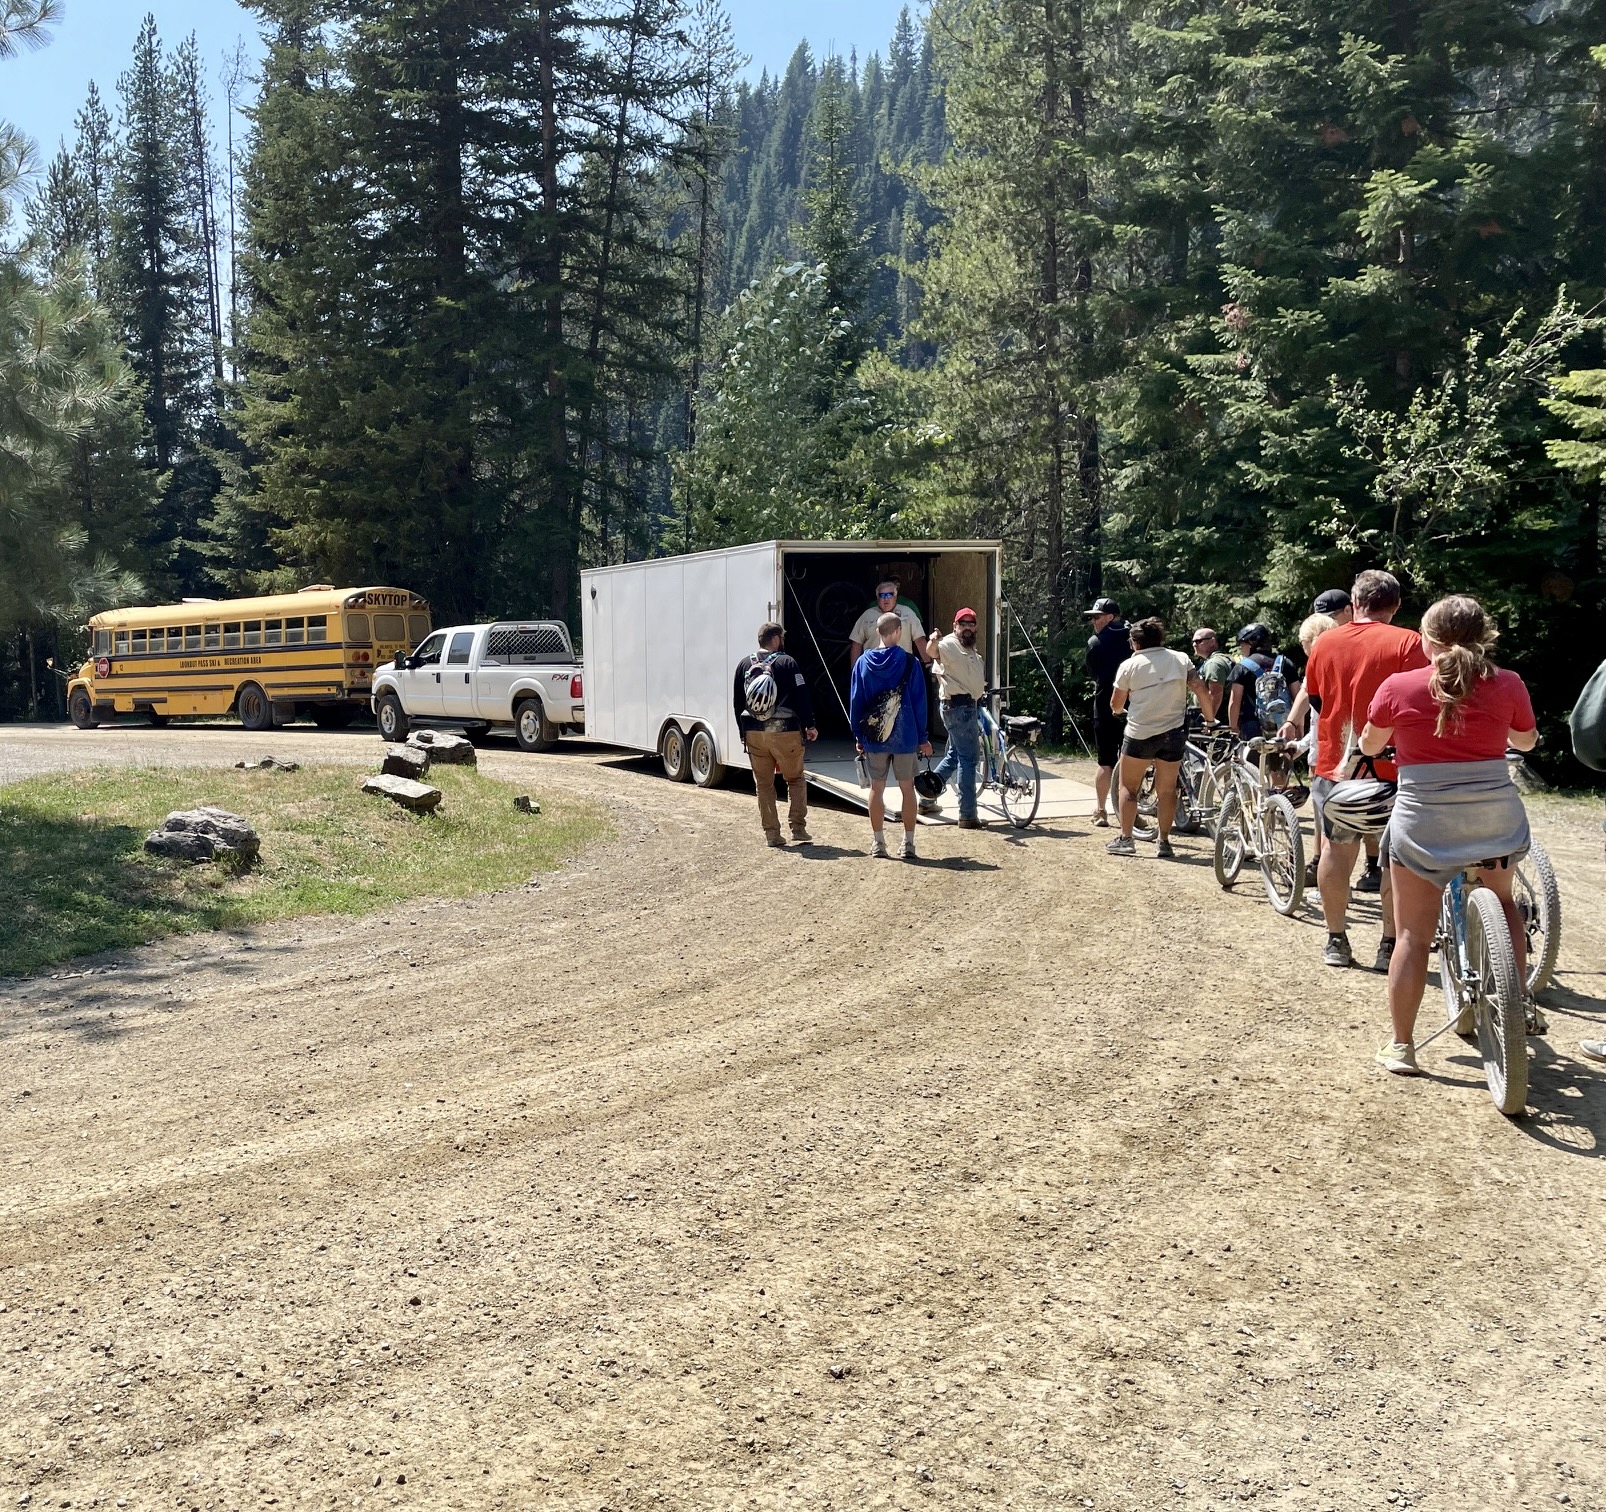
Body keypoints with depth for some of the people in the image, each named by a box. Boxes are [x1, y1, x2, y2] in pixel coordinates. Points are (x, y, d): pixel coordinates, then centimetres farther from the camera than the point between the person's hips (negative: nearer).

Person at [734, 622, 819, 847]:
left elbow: (738, 703, 12)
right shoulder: (787, 663, -6)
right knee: (795, 779, 10)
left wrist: (743, 732, 19)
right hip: (785, 731, -3)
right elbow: (802, 697, -8)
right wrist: (809, 725, 3)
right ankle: (798, 828, 3)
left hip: (754, 733, 4)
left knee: (764, 784, 10)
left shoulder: (744, 665, 8)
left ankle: (771, 833, 8)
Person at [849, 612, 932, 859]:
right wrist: (922, 737, 3)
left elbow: (855, 701, 3)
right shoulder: (910, 662, -6)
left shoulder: (863, 663, 0)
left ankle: (877, 843, 11)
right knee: (907, 788, 7)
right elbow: (919, 702, -4)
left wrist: (858, 736, 12)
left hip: (873, 737, 2)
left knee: (877, 788, 9)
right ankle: (908, 844, 9)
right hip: (904, 737, -2)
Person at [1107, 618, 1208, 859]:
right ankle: (1163, 842, 12)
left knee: (1129, 786, 10)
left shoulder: (1129, 665, -2)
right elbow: (1201, 690, -3)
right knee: (1167, 789, 11)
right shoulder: (1180, 659, 4)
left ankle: (1125, 839, 6)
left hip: (1140, 733, -3)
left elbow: (1116, 705, 3)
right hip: (1174, 732, 3)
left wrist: (1120, 709, 25)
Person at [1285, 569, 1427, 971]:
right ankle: (1390, 945, 6)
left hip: (1334, 764, 3)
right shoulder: (1408, 642, -9)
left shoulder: (1325, 643, 3)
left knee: (1336, 849, 13)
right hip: (1391, 767, -3)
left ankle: (1336, 941, 18)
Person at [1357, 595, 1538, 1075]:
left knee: (1413, 934, 6)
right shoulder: (1507, 684, -1)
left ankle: (1399, 1045, 9)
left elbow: (1369, 746, 10)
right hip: (1497, 819, 2)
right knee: (1501, 902, 29)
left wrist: (1383, 738, 32)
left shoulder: (1398, 686, -6)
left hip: (1423, 823, -2)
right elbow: (1526, 741, 18)